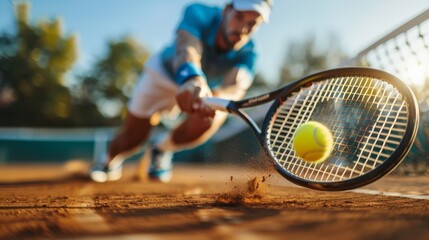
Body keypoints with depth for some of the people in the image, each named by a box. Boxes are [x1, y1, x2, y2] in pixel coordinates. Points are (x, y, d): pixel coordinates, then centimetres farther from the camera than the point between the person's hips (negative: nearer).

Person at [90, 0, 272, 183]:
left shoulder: (247, 55, -30)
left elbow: (237, 86, -50)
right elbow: (186, 48, -54)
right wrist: (191, 79, -77)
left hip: (208, 86, 1)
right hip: (163, 72, -1)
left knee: (210, 118, -33)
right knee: (132, 138, -1)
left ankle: (162, 148, 2)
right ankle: (110, 159, 41)